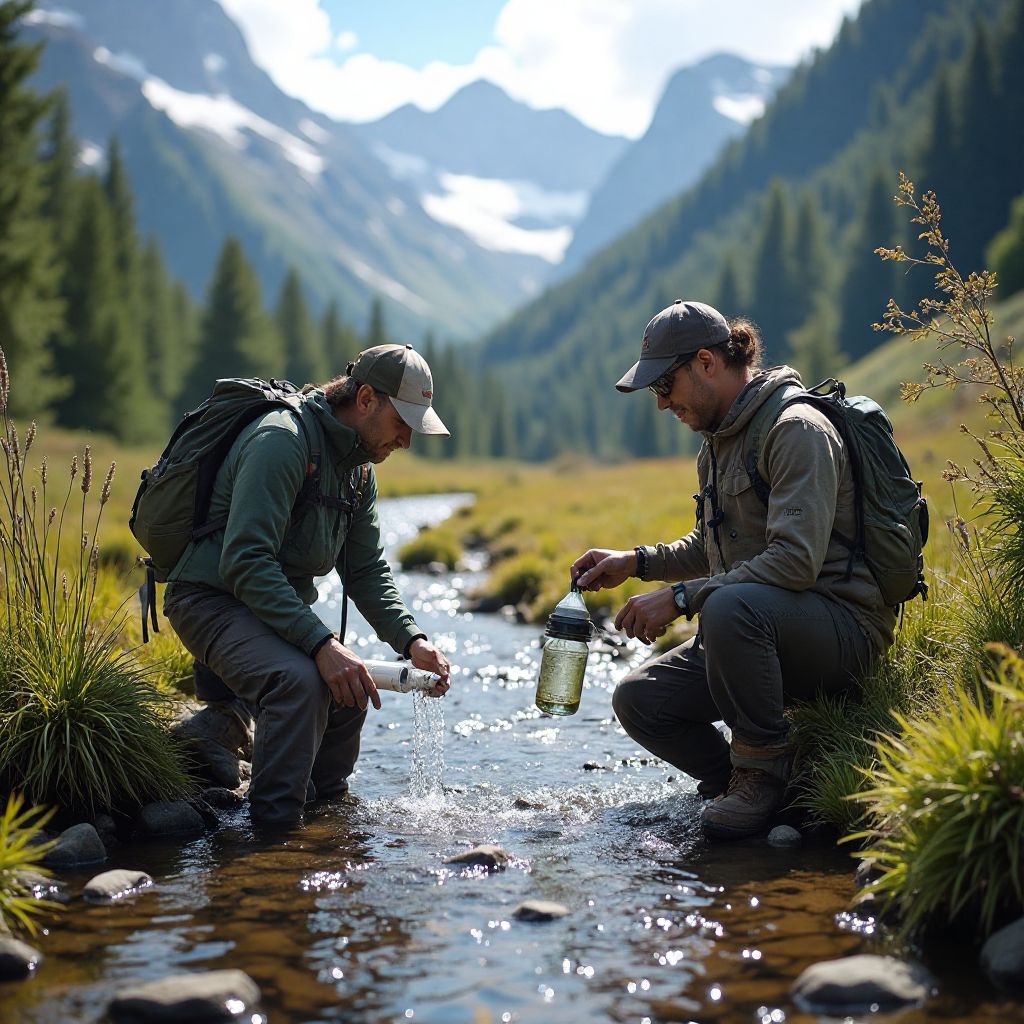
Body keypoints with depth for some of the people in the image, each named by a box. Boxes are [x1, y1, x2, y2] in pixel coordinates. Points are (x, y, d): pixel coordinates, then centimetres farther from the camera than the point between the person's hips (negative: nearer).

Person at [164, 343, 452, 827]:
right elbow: (245, 563, -32)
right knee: (300, 680, -31)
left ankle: (324, 806, 25)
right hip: (211, 599, -10)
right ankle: (274, 827, -20)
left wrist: (411, 641, -6)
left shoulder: (359, 465, 7)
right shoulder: (282, 439, -24)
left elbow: (367, 569, 11)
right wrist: (321, 642, -37)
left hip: (282, 605, 10)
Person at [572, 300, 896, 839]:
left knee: (731, 606, -38)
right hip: (756, 630, 9)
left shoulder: (797, 429, -17)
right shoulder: (718, 440, 13)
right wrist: (636, 561, 12)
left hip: (842, 626, -9)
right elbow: (710, 548, 28)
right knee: (638, 699, -5)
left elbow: (796, 561, -28)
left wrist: (679, 598, -26)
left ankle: (762, 768, -18)